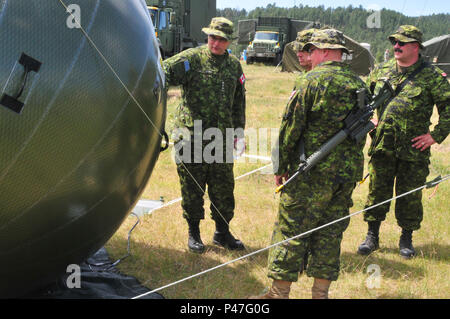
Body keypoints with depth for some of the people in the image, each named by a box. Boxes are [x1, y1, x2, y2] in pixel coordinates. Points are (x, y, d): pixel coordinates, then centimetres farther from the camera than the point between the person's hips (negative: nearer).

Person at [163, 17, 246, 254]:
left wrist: (238, 131, 18)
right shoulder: (192, 58, -4)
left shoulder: (234, 66, 11)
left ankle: (222, 232, 27)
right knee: (192, 187, 5)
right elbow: (166, 71, -17)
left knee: (223, 188, 11)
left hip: (221, 138, 4)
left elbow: (238, 101, 19)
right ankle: (193, 233, 21)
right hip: (191, 136, -4)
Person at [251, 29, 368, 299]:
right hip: (349, 173, 6)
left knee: (291, 230, 2)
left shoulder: (312, 80, -10)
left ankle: (279, 292, 8)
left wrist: (280, 165, -2)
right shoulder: (359, 84, 10)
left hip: (313, 173, -6)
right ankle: (321, 292, 18)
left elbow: (291, 127, -10)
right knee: (330, 232, 13)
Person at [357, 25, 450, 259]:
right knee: (377, 190, 7)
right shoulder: (381, 71, 8)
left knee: (409, 195, 6)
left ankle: (406, 239, 22)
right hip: (382, 145, 3)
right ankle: (372, 236, 20)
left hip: (413, 149, -3)